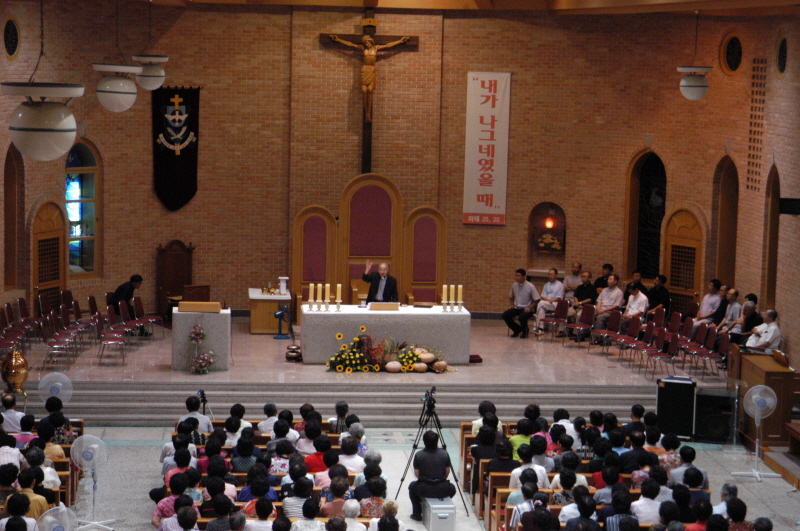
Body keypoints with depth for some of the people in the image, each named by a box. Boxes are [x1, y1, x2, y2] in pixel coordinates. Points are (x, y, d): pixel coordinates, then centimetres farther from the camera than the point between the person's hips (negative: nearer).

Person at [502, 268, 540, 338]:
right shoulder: (514, 285, 5)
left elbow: (536, 300, -7)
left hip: (526, 309, -5)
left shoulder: (530, 286, -10)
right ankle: (517, 330, 8)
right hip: (517, 308, 6)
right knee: (505, 315, -17)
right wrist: (513, 304, 5)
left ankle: (524, 332, 0)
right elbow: (511, 297, 23)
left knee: (522, 317, -36)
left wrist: (529, 307, -19)